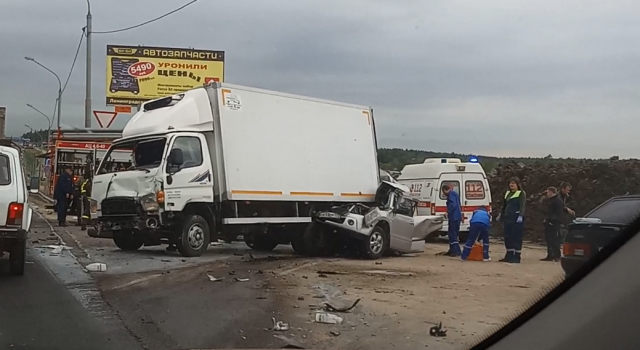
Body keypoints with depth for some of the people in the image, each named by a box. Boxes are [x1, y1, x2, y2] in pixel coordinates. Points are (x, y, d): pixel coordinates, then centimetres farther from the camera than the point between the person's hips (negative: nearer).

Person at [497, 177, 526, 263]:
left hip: (516, 219, -7)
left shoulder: (521, 193, -2)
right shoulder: (507, 193, 19)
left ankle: (517, 257, -3)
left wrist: (520, 216, -26)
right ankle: (509, 256, 16)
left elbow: (522, 206, -14)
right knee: (507, 237, 8)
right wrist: (501, 216, 27)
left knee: (517, 238, -5)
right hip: (508, 218, 7)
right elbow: (504, 206, 27)